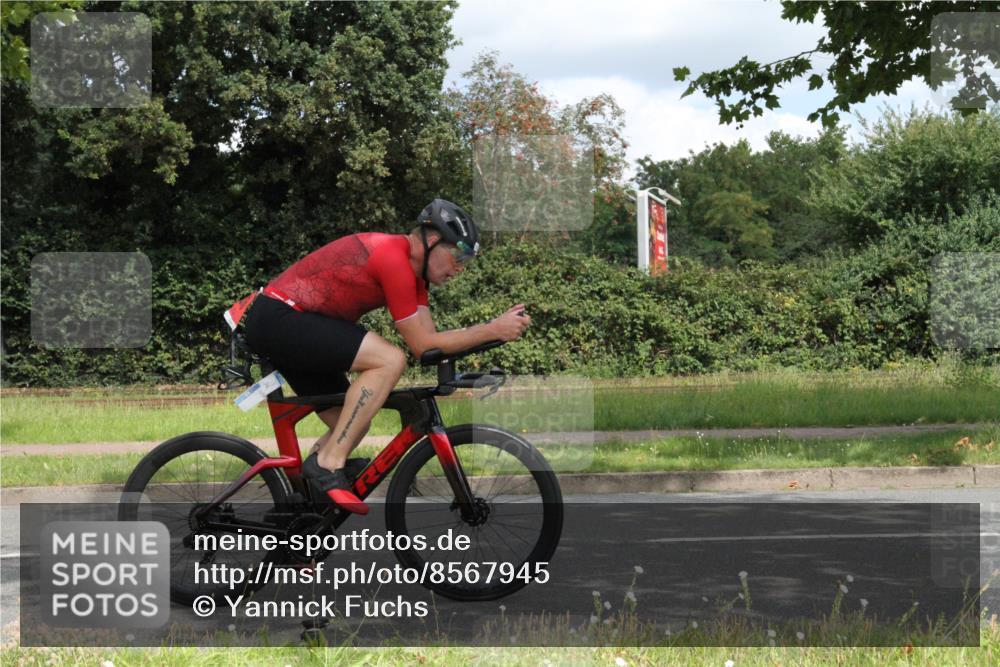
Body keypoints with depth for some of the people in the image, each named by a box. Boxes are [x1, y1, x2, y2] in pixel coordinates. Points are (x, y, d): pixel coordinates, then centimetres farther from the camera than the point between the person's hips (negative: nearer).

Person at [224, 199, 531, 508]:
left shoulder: (412, 269, 13)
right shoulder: (394, 259, -19)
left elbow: (429, 336, 8)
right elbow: (422, 345, -16)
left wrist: (498, 325, 0)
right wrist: (493, 330, -15)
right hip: (278, 317, -11)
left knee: (352, 425, 12)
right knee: (390, 360, -24)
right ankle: (329, 463, -18)